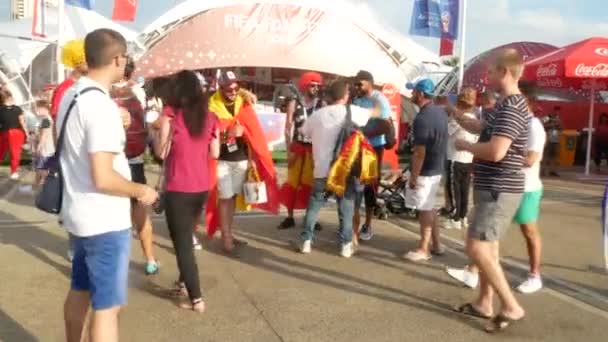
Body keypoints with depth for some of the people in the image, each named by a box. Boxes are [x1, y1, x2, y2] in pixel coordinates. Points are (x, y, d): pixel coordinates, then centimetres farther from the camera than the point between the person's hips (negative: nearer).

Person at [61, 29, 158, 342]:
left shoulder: (71, 96, 6)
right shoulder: (101, 105, -23)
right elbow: (103, 179, -28)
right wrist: (142, 191, -13)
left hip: (78, 214, 9)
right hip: (105, 222, -9)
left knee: (80, 290, 24)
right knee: (107, 305, 2)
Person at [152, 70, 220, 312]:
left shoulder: (171, 115, -9)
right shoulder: (209, 117, 4)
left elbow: (161, 152, -10)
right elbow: (215, 153, 7)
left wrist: (157, 130, 6)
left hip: (178, 189, -5)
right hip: (202, 187, 5)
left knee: (182, 242, 2)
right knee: (186, 236, 24)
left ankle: (196, 299, 1)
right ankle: (184, 282, 36)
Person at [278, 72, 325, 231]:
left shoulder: (322, 104, 0)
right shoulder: (294, 102, 0)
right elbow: (288, 126, -2)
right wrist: (289, 150, -9)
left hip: (315, 148, 0)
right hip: (297, 146, 0)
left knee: (312, 182, 7)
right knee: (293, 182, 3)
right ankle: (290, 217, 12)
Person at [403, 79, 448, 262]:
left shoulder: (422, 119, -24)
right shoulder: (440, 112, 6)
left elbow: (419, 153, -24)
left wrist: (413, 176, -16)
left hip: (425, 171, -9)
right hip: (437, 167, 9)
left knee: (424, 209, 1)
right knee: (430, 206, 19)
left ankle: (423, 249, 12)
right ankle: (436, 244, 28)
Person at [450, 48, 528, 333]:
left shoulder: (512, 108, -21)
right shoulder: (506, 106, 13)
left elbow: (495, 152, -32)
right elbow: (479, 127, 27)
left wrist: (464, 146, -15)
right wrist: (453, 111, 20)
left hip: (499, 190, -11)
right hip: (492, 188, 11)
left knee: (476, 248, -11)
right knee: (487, 247, 16)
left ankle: (511, 307, 0)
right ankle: (484, 304, 28)